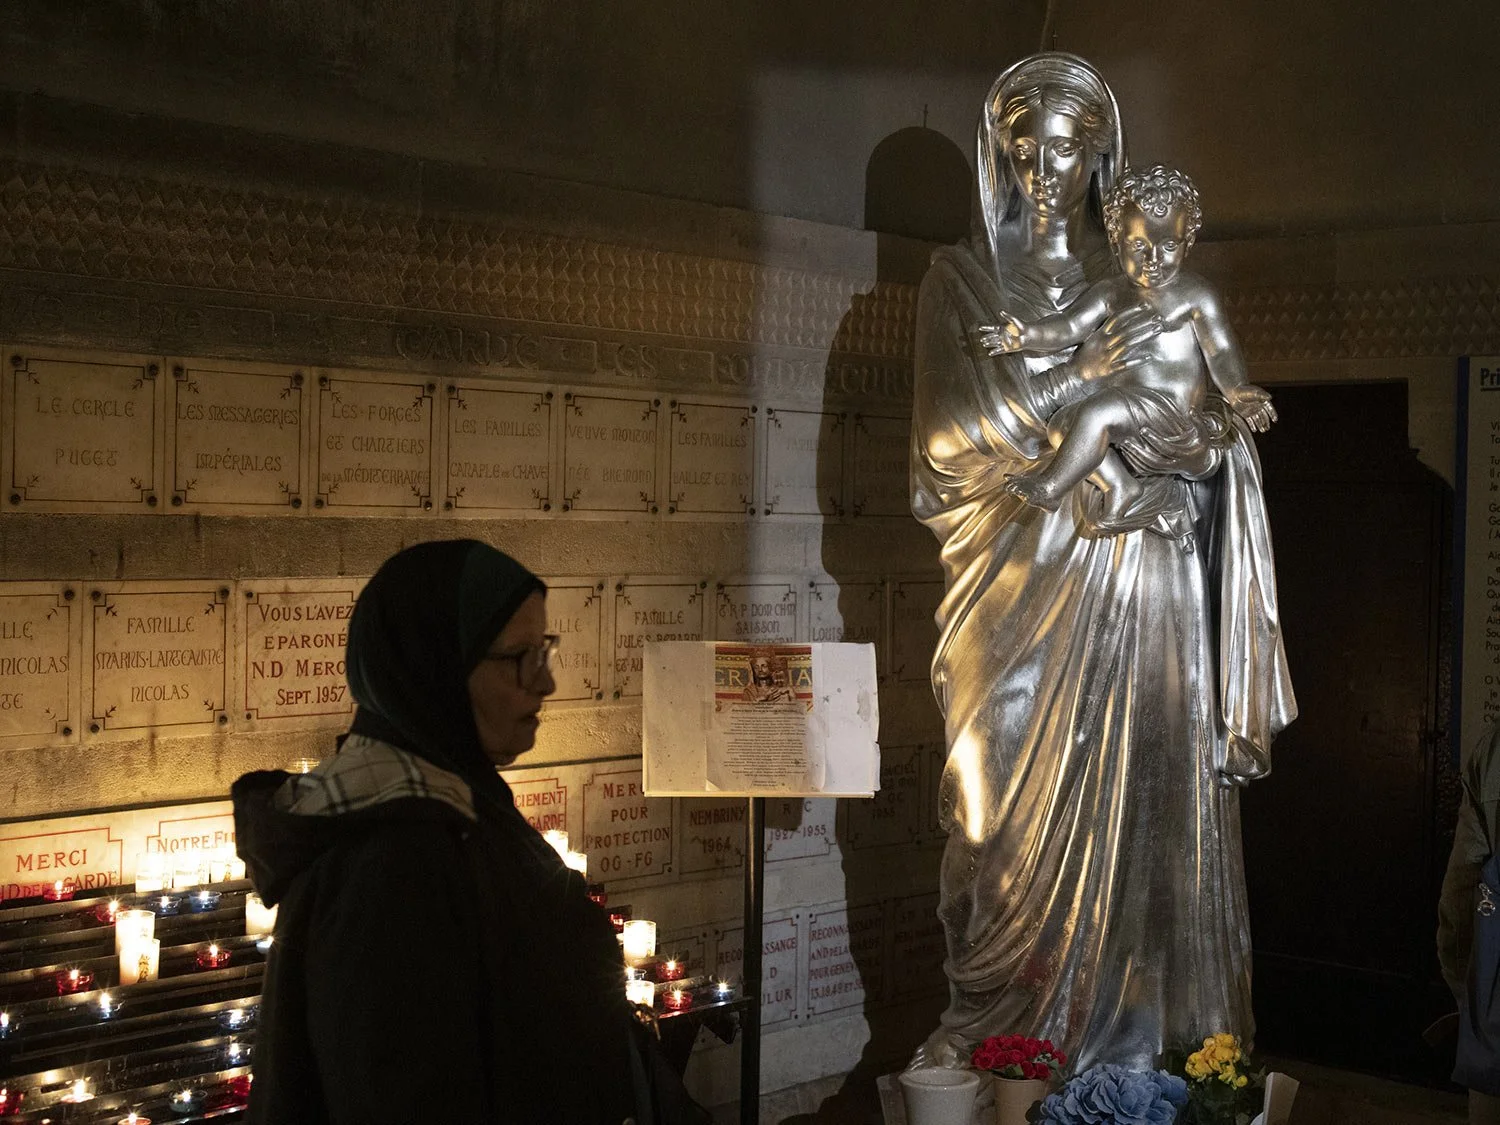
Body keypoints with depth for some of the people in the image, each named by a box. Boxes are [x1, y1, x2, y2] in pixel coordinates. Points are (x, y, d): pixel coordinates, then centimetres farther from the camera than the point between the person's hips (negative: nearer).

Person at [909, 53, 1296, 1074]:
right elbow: (950, 433, -4)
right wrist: (1080, 376, -11)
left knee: (1145, 801, -1)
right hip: (1023, 583, -1)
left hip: (1140, 579, 1)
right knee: (1023, 811, -1)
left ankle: (1135, 1044, 9)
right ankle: (1004, 1036, 11)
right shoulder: (964, 279, 8)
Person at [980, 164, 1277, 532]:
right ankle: (1119, 484, -3)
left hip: (1176, 415, -7)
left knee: (1100, 410, -28)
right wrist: (1026, 336, -19)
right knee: (1059, 425, -8)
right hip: (1128, 414, 7)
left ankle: (1051, 486, -13)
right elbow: (1071, 325, 1)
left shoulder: (1195, 295, -4)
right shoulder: (1113, 291, 11)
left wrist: (1240, 394, -30)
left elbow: (1221, 352, -10)